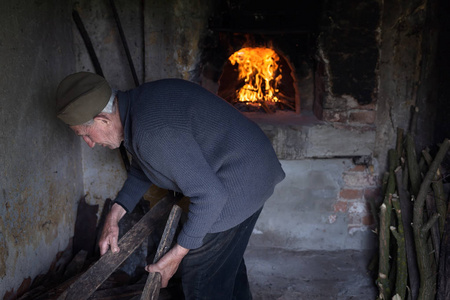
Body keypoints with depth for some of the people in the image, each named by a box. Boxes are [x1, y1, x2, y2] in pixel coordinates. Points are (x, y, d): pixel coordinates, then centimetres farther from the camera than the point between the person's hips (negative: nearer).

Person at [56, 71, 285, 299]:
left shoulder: (151, 132, -31)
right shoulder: (138, 100, 2)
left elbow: (210, 195, -28)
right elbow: (142, 169, 16)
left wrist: (176, 255, -18)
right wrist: (115, 213, 7)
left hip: (238, 184, -10)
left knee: (200, 279, 2)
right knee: (227, 260, 27)